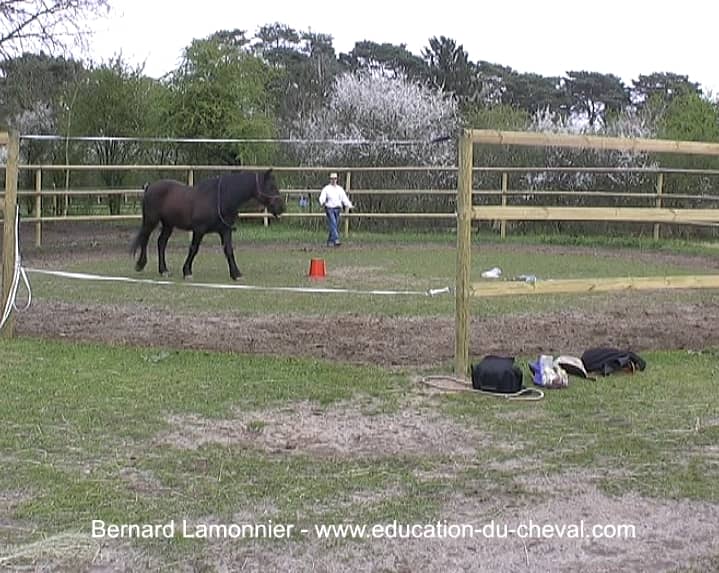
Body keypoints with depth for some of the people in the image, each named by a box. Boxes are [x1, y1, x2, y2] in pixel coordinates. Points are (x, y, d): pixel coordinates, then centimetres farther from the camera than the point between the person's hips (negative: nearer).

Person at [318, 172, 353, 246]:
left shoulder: (340, 189, 14)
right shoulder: (326, 189, 1)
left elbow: (344, 198, 11)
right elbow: (322, 197, -12)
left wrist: (349, 205, -3)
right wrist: (323, 203, -34)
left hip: (337, 209, 5)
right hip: (329, 209, -5)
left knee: (336, 226, 5)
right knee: (333, 224, -17)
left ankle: (330, 242, 16)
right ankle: (336, 240, -26)